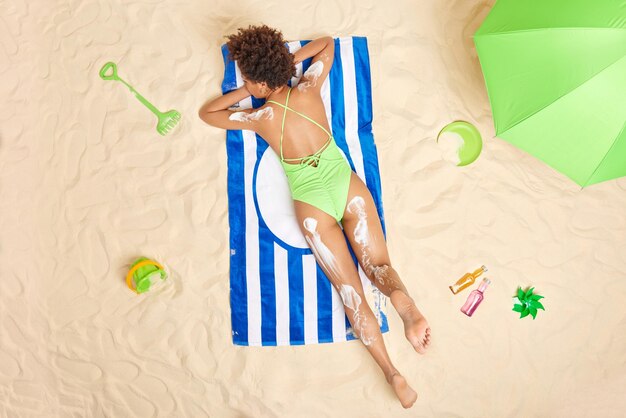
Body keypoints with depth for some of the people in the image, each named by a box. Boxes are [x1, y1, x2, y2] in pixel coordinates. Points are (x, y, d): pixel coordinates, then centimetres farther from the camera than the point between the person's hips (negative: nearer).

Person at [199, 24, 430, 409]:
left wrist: (246, 92, 14)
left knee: (350, 288, -3)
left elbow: (206, 112, 12)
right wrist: (290, 60, 18)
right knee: (379, 265, 6)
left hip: (311, 200, -3)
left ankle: (393, 373, -11)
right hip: (346, 180, 3)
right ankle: (405, 303, -29)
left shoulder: (260, 117, -5)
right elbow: (327, 43, 22)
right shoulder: (309, 89, 2)